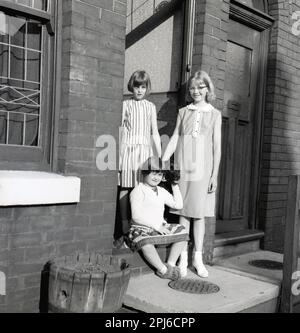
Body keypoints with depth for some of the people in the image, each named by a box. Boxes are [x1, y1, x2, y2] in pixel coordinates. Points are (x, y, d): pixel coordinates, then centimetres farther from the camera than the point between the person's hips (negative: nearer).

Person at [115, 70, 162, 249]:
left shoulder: (151, 107, 13)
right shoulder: (126, 105, 8)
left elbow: (155, 132, 14)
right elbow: (119, 129, 6)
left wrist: (160, 156, 10)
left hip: (145, 150, 1)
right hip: (127, 150, -1)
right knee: (124, 190, -1)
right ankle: (125, 232, 8)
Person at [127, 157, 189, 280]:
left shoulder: (162, 192, 15)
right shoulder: (138, 191, -8)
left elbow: (178, 205, 15)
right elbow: (136, 216, -17)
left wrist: (175, 186, 11)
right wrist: (156, 226, -20)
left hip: (160, 227, 7)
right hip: (141, 229, -7)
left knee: (182, 232, -4)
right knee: (146, 242, -38)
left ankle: (171, 264, -4)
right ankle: (163, 270, -18)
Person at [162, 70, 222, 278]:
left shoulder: (215, 114, 7)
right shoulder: (183, 112, 11)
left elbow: (217, 146, 4)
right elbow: (174, 139, 9)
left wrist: (215, 174, -2)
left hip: (203, 168, -1)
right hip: (183, 167, 1)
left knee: (199, 214, 2)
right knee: (183, 213, 3)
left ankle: (198, 258, 11)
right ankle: (183, 259, 10)